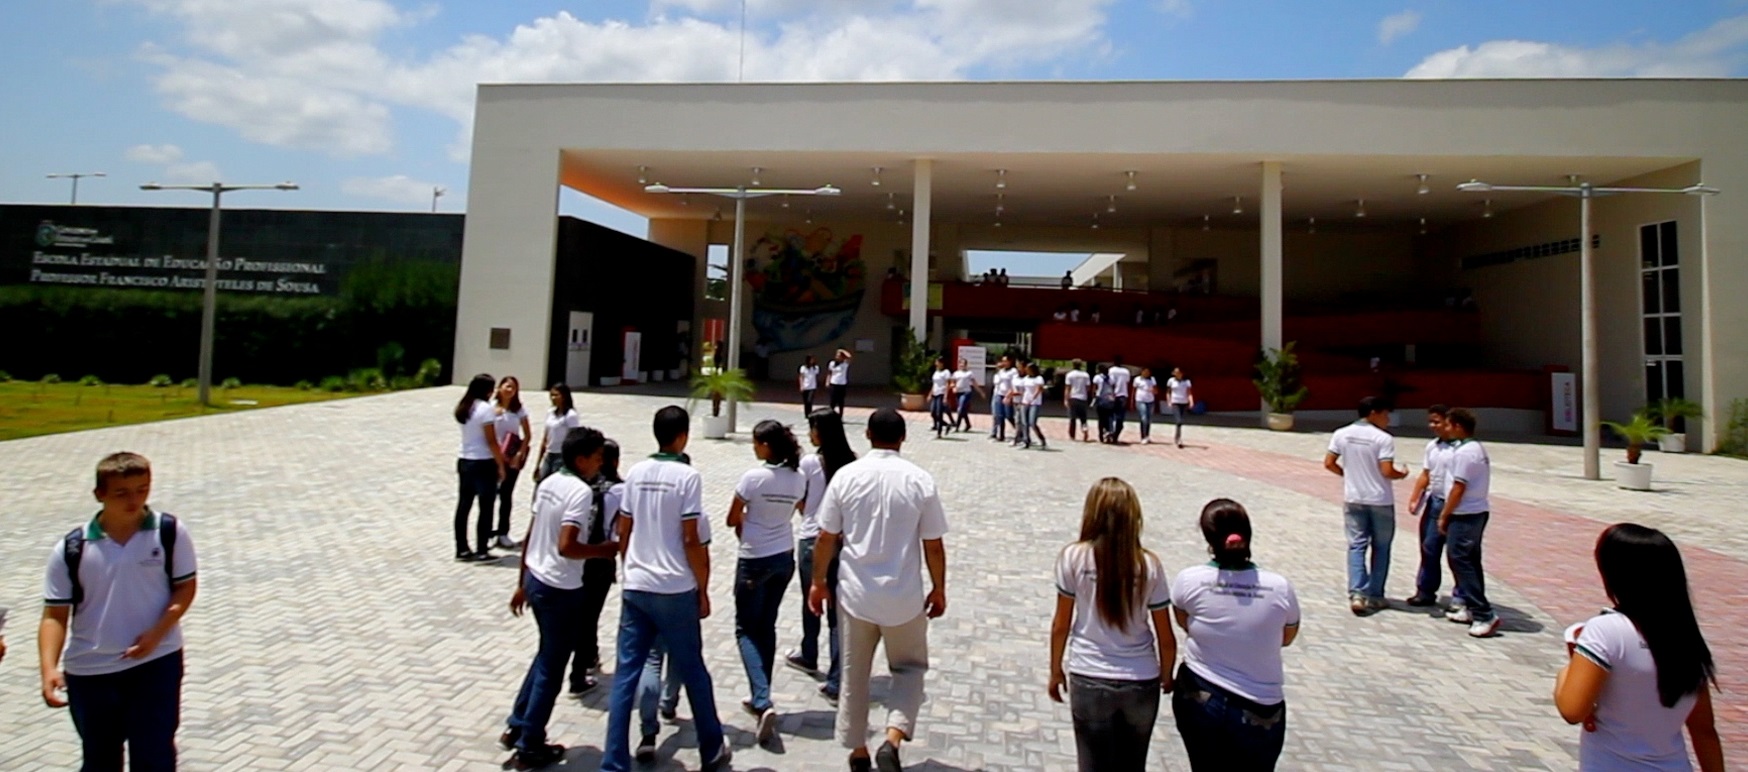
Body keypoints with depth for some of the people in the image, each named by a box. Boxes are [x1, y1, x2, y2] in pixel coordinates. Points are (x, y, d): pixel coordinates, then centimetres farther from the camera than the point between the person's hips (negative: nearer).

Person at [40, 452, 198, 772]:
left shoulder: (170, 532, -8)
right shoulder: (71, 548, -6)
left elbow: (186, 586, -2)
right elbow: (55, 614, -4)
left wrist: (157, 632, -17)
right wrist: (50, 669, -16)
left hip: (156, 662, -2)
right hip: (89, 670, 2)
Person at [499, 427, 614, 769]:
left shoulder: (549, 482, 6)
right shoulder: (581, 491, -20)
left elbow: (529, 537, 11)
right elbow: (566, 546, -29)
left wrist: (522, 583, 18)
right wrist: (603, 550, -13)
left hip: (536, 580, 9)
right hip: (560, 589, -9)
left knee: (546, 656, 25)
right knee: (551, 668, 7)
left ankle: (517, 726, 34)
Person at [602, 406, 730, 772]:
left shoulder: (636, 472, 4)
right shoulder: (687, 476, -11)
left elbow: (623, 532, 8)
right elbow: (691, 541, -12)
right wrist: (703, 591, -3)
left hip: (634, 587, 4)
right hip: (675, 590, -4)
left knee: (625, 674, 8)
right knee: (693, 671, 11)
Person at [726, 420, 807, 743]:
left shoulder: (753, 477, -18)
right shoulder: (798, 478, -2)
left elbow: (732, 520, -8)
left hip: (754, 560, -6)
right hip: (785, 558, 6)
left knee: (746, 630, 5)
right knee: (767, 627, 18)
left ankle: (763, 702, -9)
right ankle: (760, 698, 26)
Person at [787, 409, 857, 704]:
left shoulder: (809, 463, -12)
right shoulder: (852, 461, -1)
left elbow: (801, 504, -2)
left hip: (813, 540, -3)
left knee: (811, 602, 20)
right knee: (837, 609, 6)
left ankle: (809, 657, 42)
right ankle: (837, 683, 2)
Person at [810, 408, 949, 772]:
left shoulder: (846, 476, -6)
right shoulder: (920, 480, -9)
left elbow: (826, 538, -2)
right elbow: (934, 545, -5)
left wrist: (818, 582, 12)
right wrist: (939, 588, 9)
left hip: (855, 592, 1)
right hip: (904, 596, -1)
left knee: (854, 674, 18)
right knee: (910, 667, 19)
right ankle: (893, 739, 1)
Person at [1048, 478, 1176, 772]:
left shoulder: (1073, 557, -11)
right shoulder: (1149, 564, -8)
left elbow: (1061, 625, -4)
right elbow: (1166, 637, -1)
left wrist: (1055, 670, 11)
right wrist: (1166, 675, 18)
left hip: (1089, 680, -1)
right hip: (1141, 682, 2)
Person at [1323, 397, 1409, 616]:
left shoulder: (1341, 434, 0)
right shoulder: (1383, 438, -14)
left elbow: (1329, 463, 0)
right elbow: (1387, 471, -19)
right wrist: (1401, 474, 2)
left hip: (1353, 499, 3)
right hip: (1380, 501, -3)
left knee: (1356, 545, 6)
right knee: (1380, 548, 11)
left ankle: (1356, 594, -6)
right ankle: (1374, 596, 16)